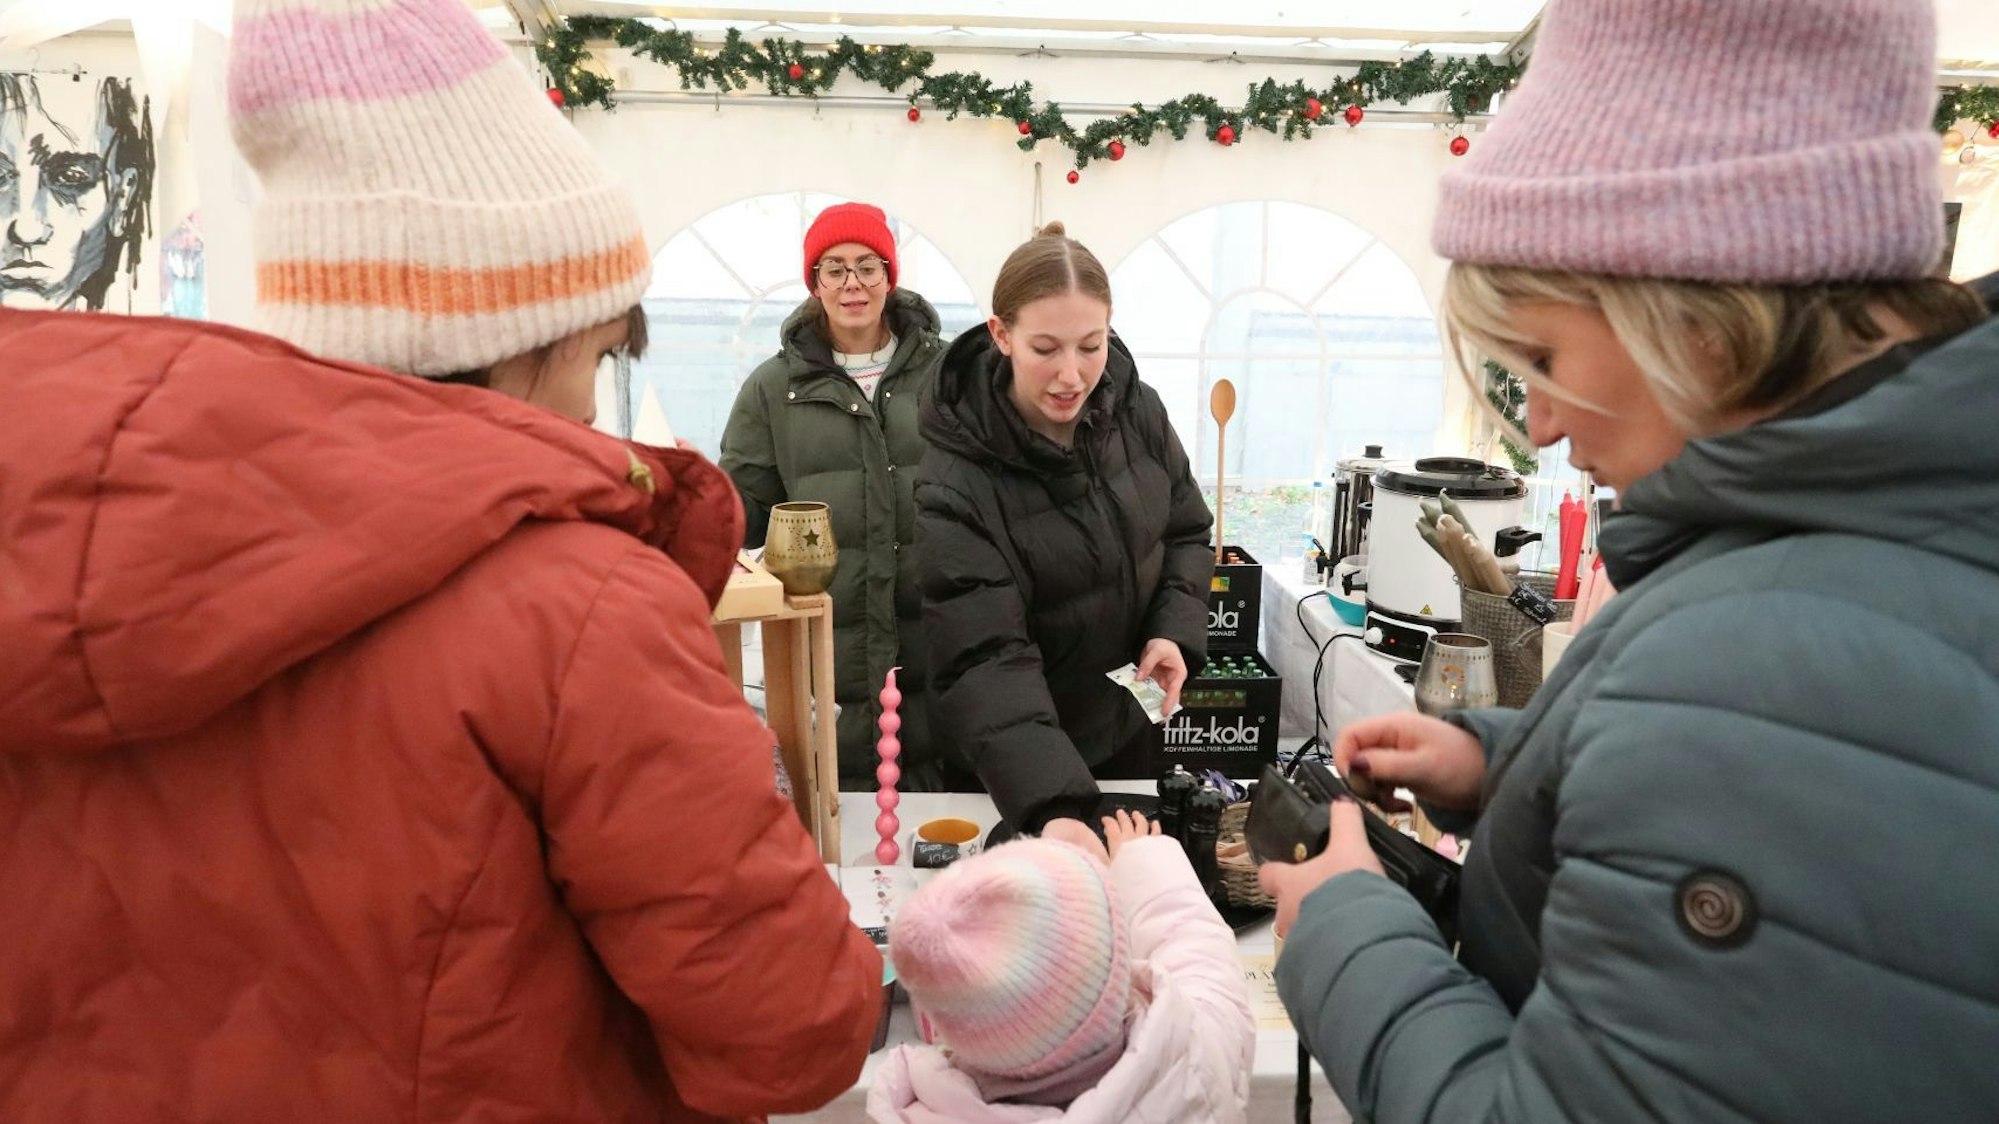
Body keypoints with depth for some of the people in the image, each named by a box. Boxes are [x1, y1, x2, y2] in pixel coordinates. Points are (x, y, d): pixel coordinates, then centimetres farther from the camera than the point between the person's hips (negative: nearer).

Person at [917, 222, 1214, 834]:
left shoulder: (1138, 411, -10)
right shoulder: (957, 481, -27)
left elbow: (1187, 532, 5)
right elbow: (986, 659, -33)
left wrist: (1176, 631, -13)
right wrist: (1053, 811, -44)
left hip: (1131, 722, 5)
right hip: (1015, 756, -5)